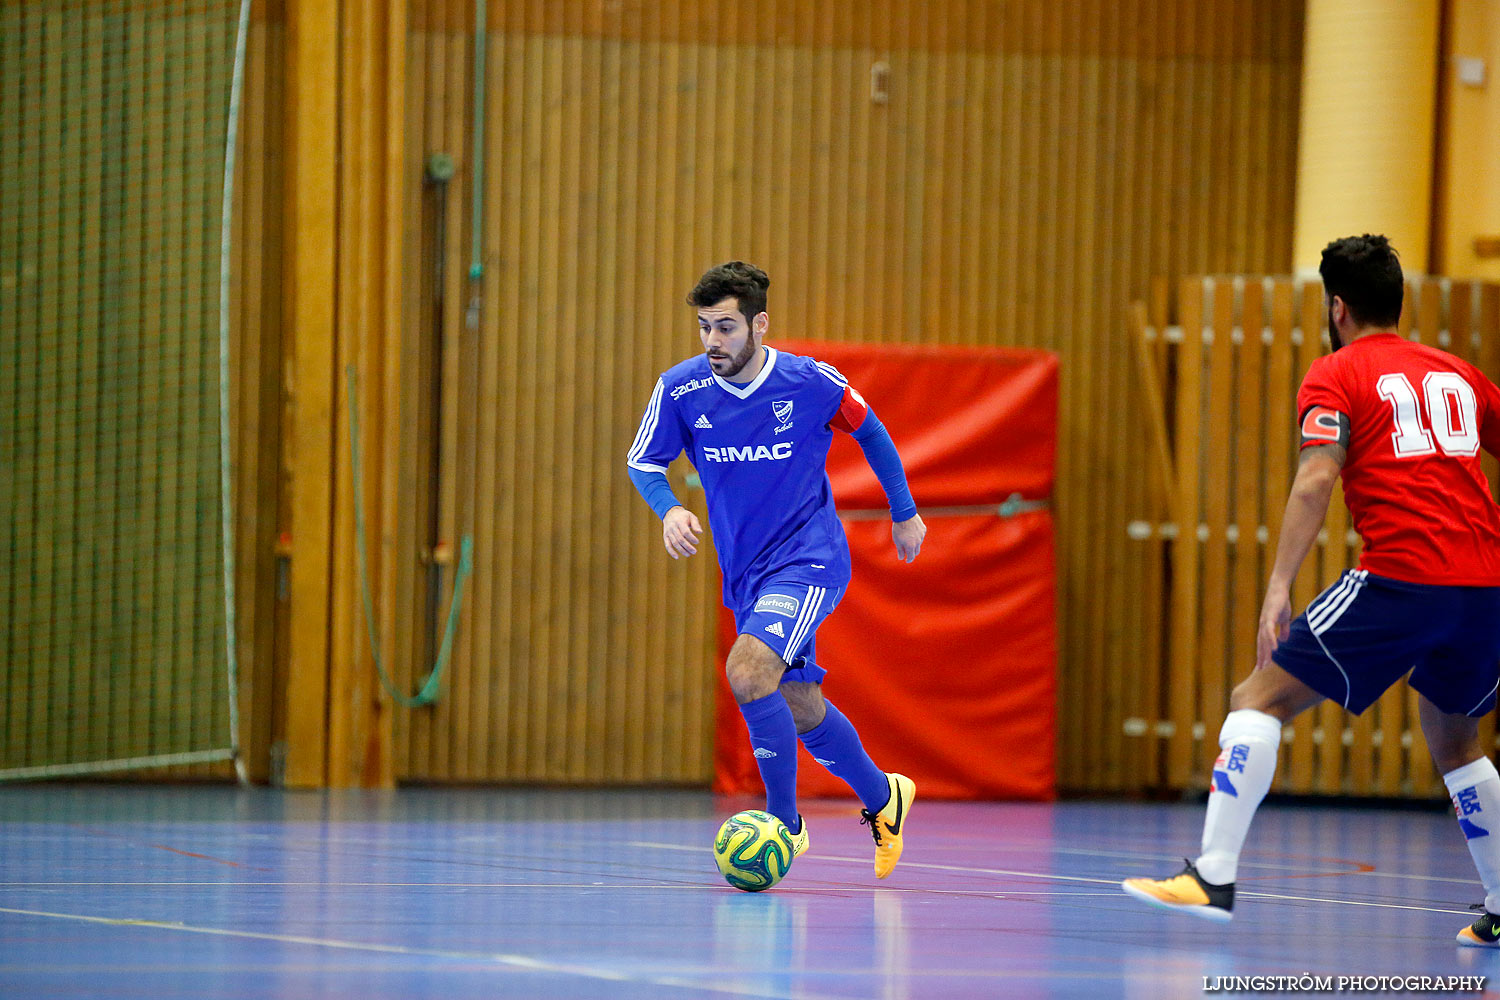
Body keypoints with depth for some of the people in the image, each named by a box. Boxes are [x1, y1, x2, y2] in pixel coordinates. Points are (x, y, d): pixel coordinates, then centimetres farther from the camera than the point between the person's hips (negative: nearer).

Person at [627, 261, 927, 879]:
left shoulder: (812, 382, -14)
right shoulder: (681, 389, -9)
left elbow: (868, 431, 5)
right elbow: (644, 461, 4)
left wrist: (904, 513, 14)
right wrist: (669, 509, -18)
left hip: (810, 559, -5)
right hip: (745, 572, 5)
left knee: (747, 671, -27)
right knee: (803, 712, 13)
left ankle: (784, 822, -12)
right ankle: (882, 797, 40)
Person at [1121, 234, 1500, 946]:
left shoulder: (1337, 375, 5)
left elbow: (1317, 476, -10)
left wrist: (1279, 588, -15)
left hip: (1400, 579, -6)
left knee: (1259, 699, 0)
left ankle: (1214, 877, -13)